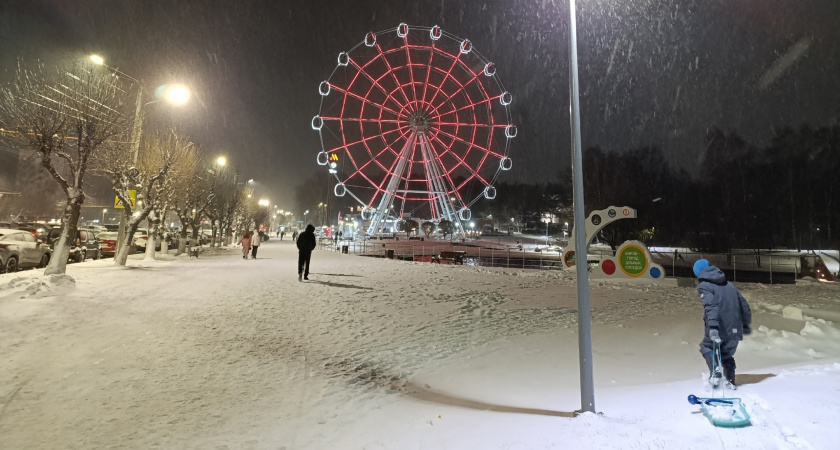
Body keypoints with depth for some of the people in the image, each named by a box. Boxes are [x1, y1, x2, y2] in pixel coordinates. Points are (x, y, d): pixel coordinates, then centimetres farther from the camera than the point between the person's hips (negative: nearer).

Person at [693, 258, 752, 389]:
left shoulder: (703, 286, -5)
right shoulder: (729, 284, 16)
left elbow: (710, 306, -23)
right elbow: (744, 306, 21)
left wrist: (712, 326, -32)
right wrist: (746, 324, 33)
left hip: (718, 331, -6)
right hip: (735, 331, 6)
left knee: (706, 347, 20)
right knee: (727, 355, 27)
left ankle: (715, 372, 1)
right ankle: (731, 381, 23)